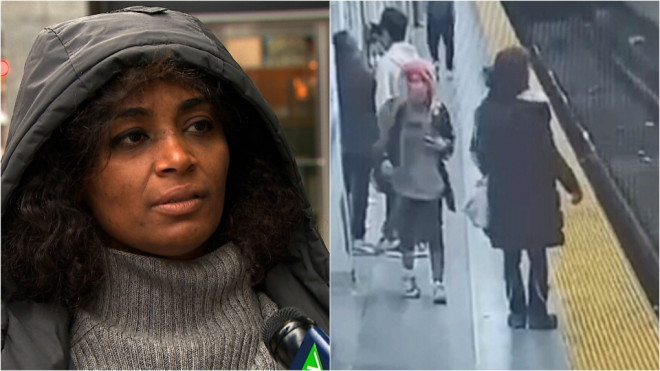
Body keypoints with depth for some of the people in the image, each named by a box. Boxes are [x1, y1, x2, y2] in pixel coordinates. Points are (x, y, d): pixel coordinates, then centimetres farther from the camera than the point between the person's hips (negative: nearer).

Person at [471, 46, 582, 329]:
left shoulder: (486, 111, -5)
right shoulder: (533, 110, -18)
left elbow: (479, 152, 3)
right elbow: (550, 154, -16)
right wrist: (572, 185, -6)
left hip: (502, 195, 4)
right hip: (535, 194, -4)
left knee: (511, 257, 15)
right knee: (537, 255, 10)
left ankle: (517, 311, 21)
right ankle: (537, 312, 15)